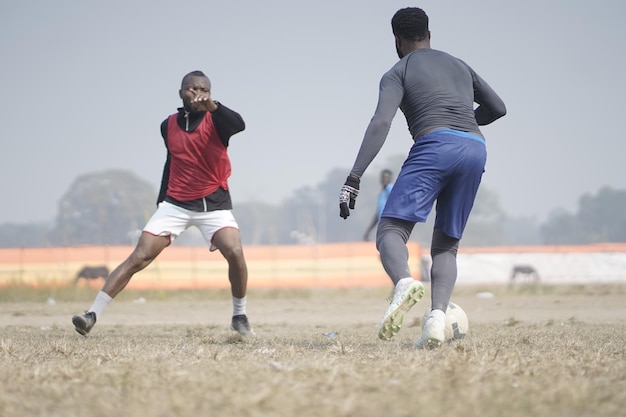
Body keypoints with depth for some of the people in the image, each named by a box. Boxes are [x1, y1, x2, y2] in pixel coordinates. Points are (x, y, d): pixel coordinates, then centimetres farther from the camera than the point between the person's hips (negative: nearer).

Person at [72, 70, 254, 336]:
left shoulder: (215, 120, -8)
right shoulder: (168, 126, 4)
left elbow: (239, 125, -32)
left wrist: (212, 106, -50)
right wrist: (161, 200, 17)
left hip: (213, 202, -2)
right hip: (175, 202, 2)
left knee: (235, 254, -23)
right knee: (139, 257, -8)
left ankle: (239, 317, 0)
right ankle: (92, 316, -10)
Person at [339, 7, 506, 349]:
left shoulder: (398, 72, 13)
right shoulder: (459, 65, 29)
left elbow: (380, 124, -3)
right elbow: (498, 108, 34)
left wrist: (353, 179, -9)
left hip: (434, 144, -5)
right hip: (476, 149, 5)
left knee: (390, 231, -9)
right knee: (445, 246, 12)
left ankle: (404, 283, -45)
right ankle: (437, 316, -15)